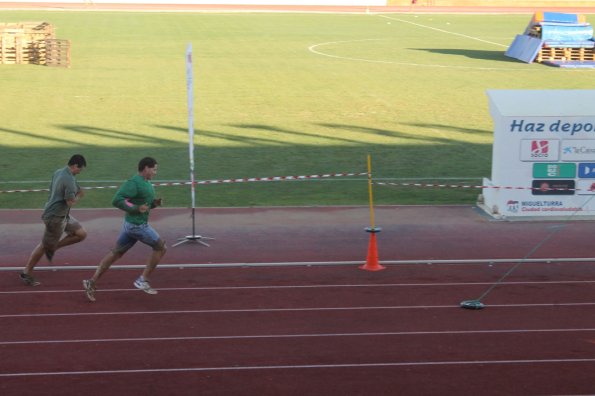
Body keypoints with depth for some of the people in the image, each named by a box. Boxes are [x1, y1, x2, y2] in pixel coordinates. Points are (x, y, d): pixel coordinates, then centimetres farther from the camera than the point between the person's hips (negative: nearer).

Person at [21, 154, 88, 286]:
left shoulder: (58, 172, 6)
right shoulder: (70, 180, -23)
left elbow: (51, 189, 19)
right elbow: (71, 202, -26)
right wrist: (79, 196, -5)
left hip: (63, 215, 9)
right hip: (56, 217, -9)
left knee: (81, 234, 9)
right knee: (44, 246, 2)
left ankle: (52, 248, 16)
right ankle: (26, 273, 13)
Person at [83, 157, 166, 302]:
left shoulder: (146, 183, 12)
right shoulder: (134, 183, -19)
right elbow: (117, 200, -24)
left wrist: (154, 203, 5)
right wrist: (136, 208, -26)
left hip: (130, 224, 9)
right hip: (137, 225, -9)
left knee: (115, 254, 11)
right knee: (161, 247, 3)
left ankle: (92, 282, 11)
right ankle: (143, 280, 6)